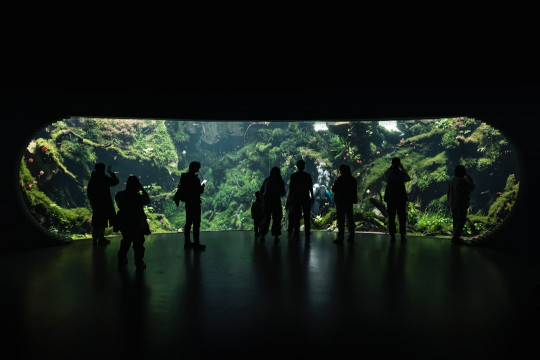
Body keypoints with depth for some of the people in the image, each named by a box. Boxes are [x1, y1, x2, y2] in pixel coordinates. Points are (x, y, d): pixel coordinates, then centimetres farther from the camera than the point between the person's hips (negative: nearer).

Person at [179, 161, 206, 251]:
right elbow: (199, 191, -16)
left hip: (188, 203, 8)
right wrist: (203, 184, 1)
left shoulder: (185, 177, 6)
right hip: (195, 203, -8)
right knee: (196, 224, -2)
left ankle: (187, 242, 23)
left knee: (188, 223, 15)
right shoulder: (195, 178, -18)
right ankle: (196, 244, 3)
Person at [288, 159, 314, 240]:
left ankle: (296, 234, 1)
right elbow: (311, 188, 1)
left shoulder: (293, 176, -1)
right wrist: (312, 197, 10)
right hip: (306, 198, 0)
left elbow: (290, 188, 0)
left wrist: (290, 199, 5)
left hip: (296, 198, 0)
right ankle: (307, 234, 9)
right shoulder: (308, 175, -1)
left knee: (296, 217, 3)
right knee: (307, 216, 7)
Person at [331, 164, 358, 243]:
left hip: (341, 201, -6)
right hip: (349, 201, 6)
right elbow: (354, 190, 14)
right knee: (350, 219, 13)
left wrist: (333, 187, 7)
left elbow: (334, 189, -13)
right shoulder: (353, 179, 6)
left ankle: (340, 238, -2)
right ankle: (351, 237, 17)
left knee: (341, 220, -3)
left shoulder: (340, 179, -14)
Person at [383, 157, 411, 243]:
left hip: (390, 198, 1)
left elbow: (383, 179, 18)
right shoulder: (402, 173, -8)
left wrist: (389, 168, 16)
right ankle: (403, 236, 11)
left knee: (391, 217, 7)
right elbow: (408, 179, 14)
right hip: (401, 198, -1)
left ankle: (392, 236, 7)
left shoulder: (388, 172, -5)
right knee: (402, 217, 9)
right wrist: (403, 168, 14)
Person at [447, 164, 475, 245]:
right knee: (461, 221, 1)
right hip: (461, 205, -7)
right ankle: (456, 238, -1)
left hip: (452, 204, 7)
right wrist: (468, 177, 1)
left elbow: (448, 192, 10)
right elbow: (472, 187, -4)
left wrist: (449, 202, 20)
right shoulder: (463, 181, -20)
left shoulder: (451, 179, 3)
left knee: (455, 220, 16)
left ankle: (455, 236, 23)